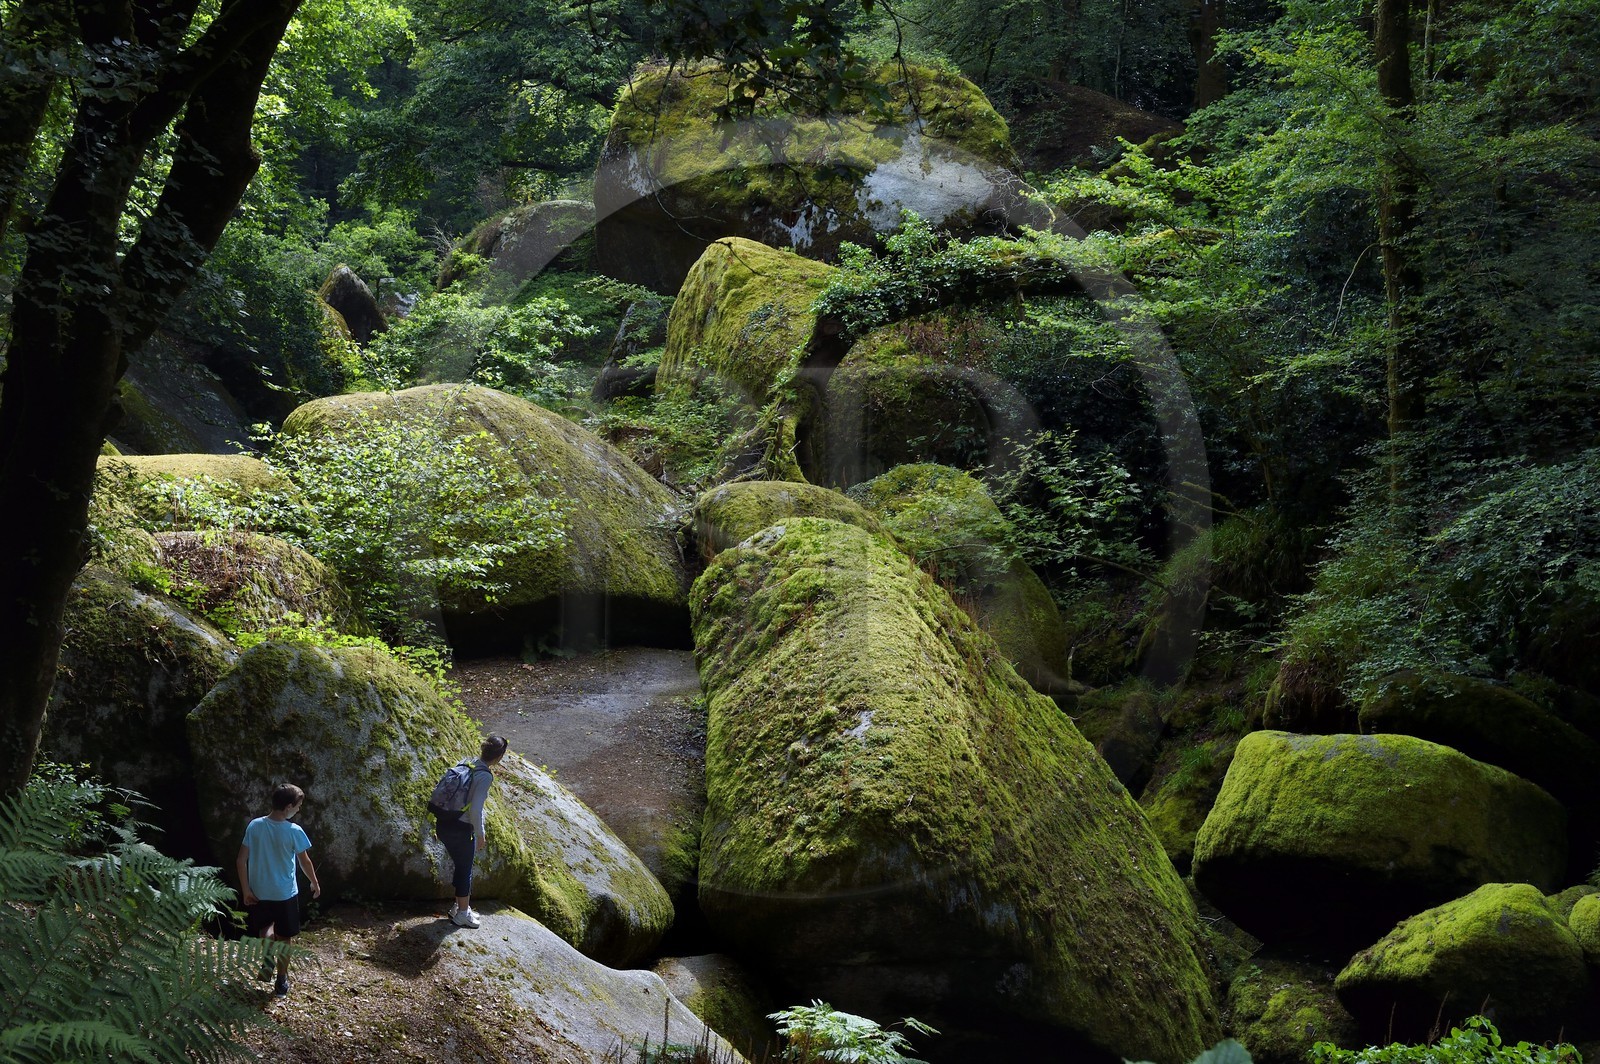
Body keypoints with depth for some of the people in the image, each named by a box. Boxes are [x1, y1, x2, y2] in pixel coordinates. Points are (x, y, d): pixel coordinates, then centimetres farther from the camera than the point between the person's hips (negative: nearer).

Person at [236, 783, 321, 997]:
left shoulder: (254, 826, -9)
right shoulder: (294, 831, -16)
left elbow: (242, 860, -7)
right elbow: (305, 862, -4)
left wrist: (246, 890, 1)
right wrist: (315, 883, 14)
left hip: (259, 892, 2)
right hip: (285, 894, -2)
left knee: (265, 927, 30)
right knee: (283, 938, 14)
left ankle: (267, 959, 11)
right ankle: (281, 981, 20)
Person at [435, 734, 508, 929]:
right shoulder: (485, 776, -19)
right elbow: (476, 809, -22)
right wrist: (480, 834, -9)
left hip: (443, 824, 8)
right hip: (460, 830, -8)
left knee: (461, 866, 24)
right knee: (465, 870, 10)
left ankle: (459, 906, 37)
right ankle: (462, 914, 22)